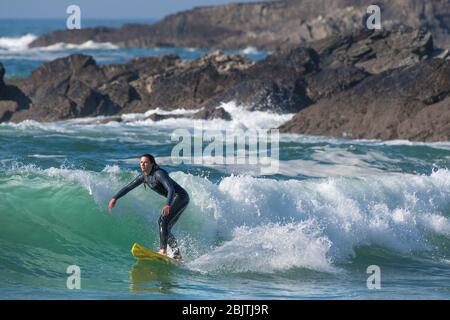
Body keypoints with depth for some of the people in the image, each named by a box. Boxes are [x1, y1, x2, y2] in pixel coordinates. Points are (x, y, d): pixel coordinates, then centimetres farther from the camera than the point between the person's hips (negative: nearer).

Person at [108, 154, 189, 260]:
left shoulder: (159, 174, -23)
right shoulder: (143, 177, 4)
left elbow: (171, 189, -35)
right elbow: (128, 187, 13)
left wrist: (168, 205, -49)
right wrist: (115, 198, 7)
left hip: (181, 197, -9)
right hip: (173, 200, 9)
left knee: (163, 220, -23)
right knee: (166, 228, 5)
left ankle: (163, 250, -28)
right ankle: (177, 255, 7)